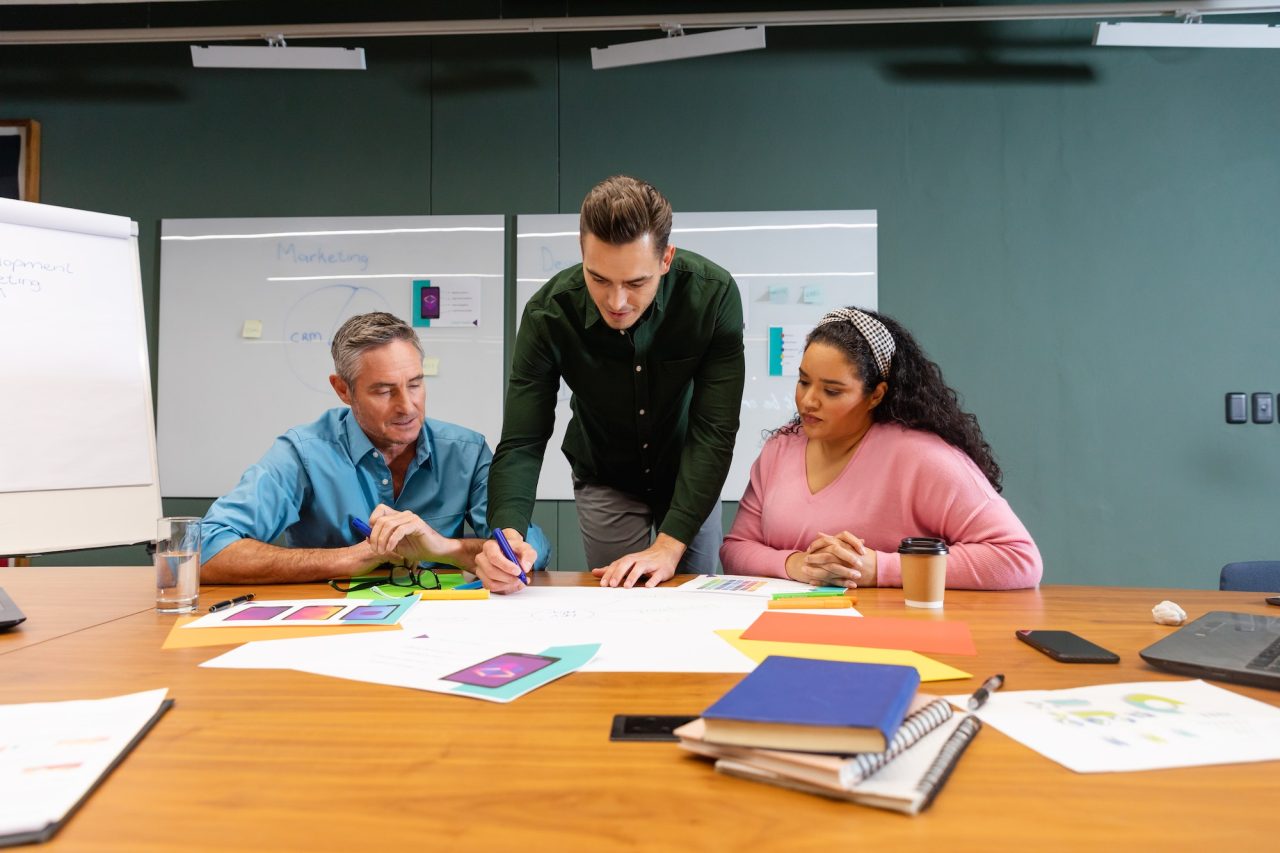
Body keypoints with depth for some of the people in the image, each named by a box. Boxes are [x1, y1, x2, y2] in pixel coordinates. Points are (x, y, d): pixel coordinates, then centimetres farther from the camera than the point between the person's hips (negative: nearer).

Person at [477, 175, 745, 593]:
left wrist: (670, 544, -35)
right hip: (604, 479, 0)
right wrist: (508, 532, -44)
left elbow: (714, 430, -28)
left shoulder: (714, 294, -29)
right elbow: (521, 442, -25)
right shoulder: (548, 313, -27)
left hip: (690, 475, 0)